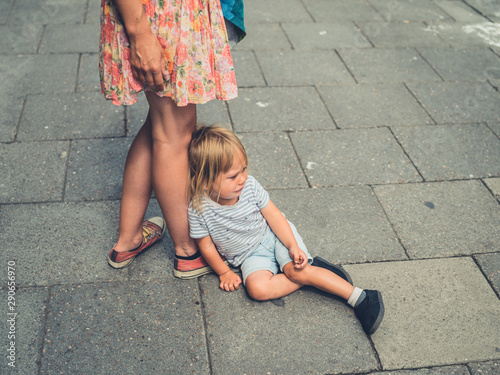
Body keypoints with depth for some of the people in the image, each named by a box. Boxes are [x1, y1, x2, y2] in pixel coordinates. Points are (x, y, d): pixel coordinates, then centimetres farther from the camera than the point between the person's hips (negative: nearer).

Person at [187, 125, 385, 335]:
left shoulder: (249, 186, -16)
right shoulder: (198, 209, -21)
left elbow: (273, 215, -8)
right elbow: (206, 246, -8)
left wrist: (293, 246, -15)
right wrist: (224, 273, -1)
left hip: (274, 235, 0)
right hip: (251, 255, 0)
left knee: (295, 269, -23)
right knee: (257, 288, -27)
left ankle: (359, 297, -18)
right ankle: (310, 272, -13)